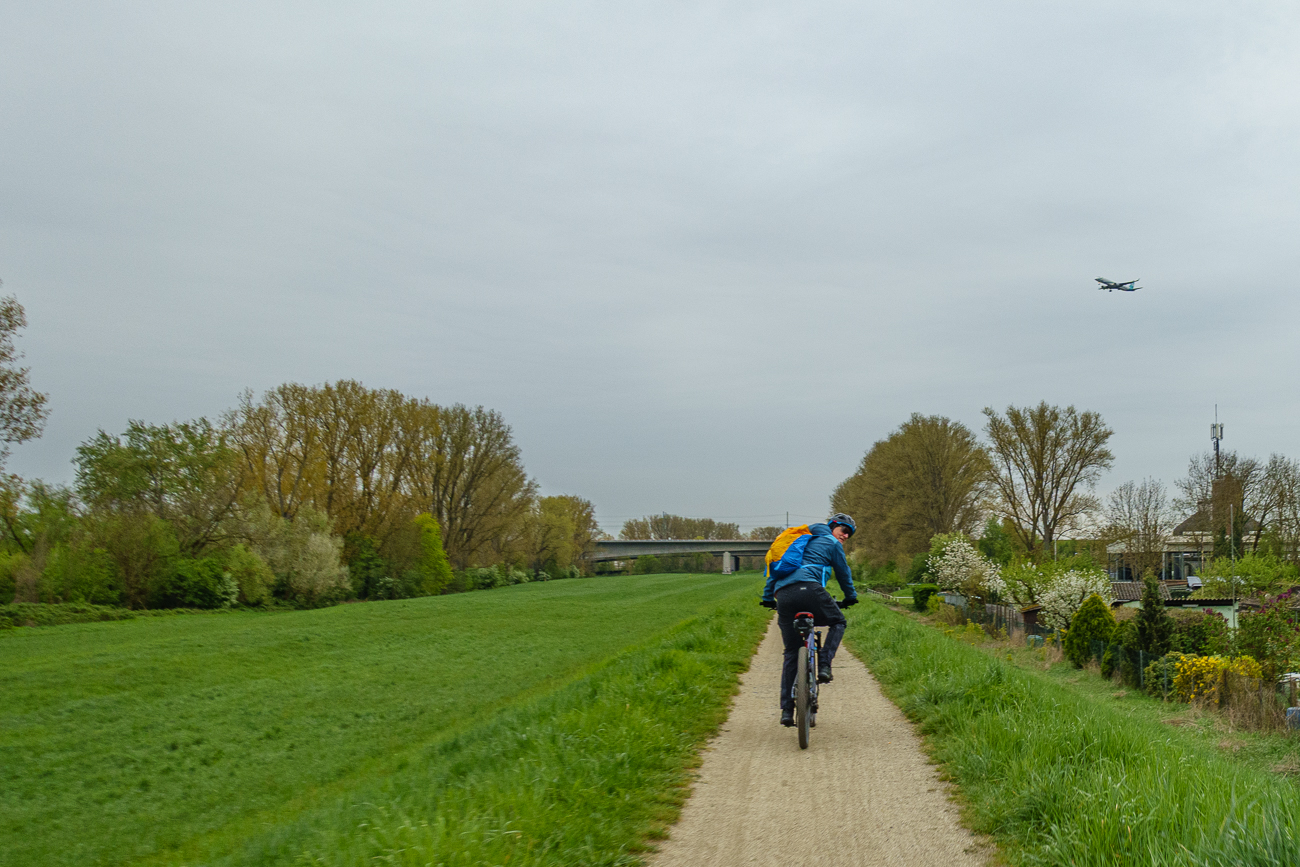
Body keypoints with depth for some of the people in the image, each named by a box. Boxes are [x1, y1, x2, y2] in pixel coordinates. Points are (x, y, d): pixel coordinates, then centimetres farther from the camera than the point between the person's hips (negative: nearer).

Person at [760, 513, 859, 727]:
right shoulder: (832, 543, 16)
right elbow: (843, 573, 23)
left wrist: (767, 597, 38)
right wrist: (851, 597, 40)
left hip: (782, 595, 6)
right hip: (809, 589, -6)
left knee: (791, 653, 11)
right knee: (838, 622, 21)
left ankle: (786, 710, 5)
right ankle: (824, 666, -1)